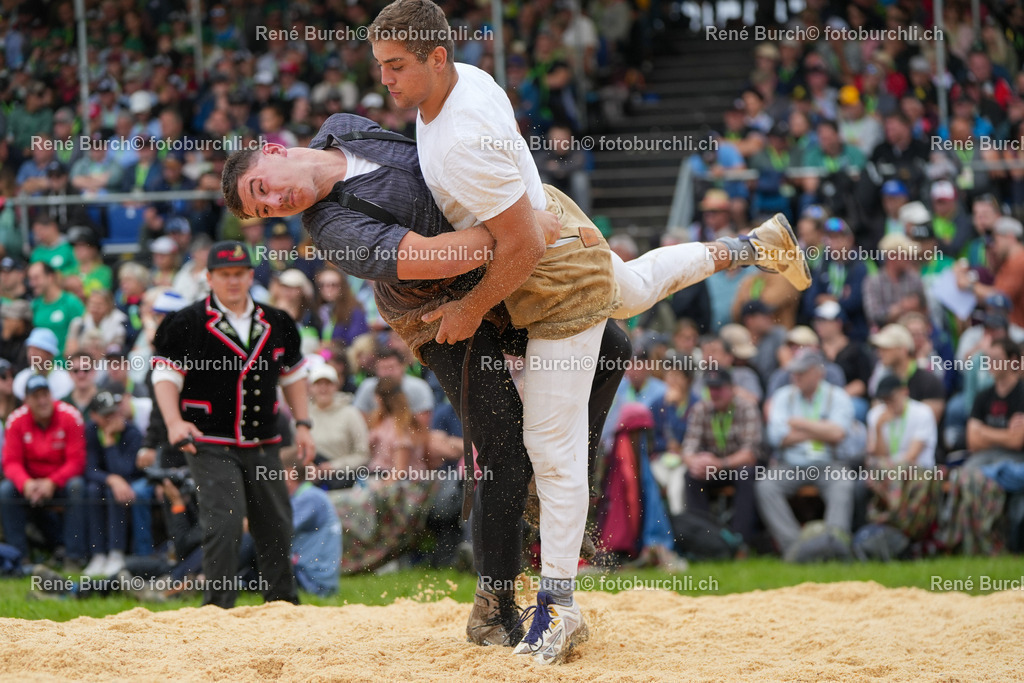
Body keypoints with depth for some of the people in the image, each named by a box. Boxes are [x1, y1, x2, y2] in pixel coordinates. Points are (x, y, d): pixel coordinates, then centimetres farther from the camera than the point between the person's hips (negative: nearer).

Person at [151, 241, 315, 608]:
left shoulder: (276, 324, 11)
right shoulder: (187, 323, -4)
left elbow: (293, 375, 21)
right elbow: (165, 374, -6)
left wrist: (302, 423, 12)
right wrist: (174, 422, -21)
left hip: (263, 446, 5)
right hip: (210, 446, -5)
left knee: (277, 526, 10)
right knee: (224, 523, -15)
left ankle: (283, 603, 24)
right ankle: (218, 606, -8)